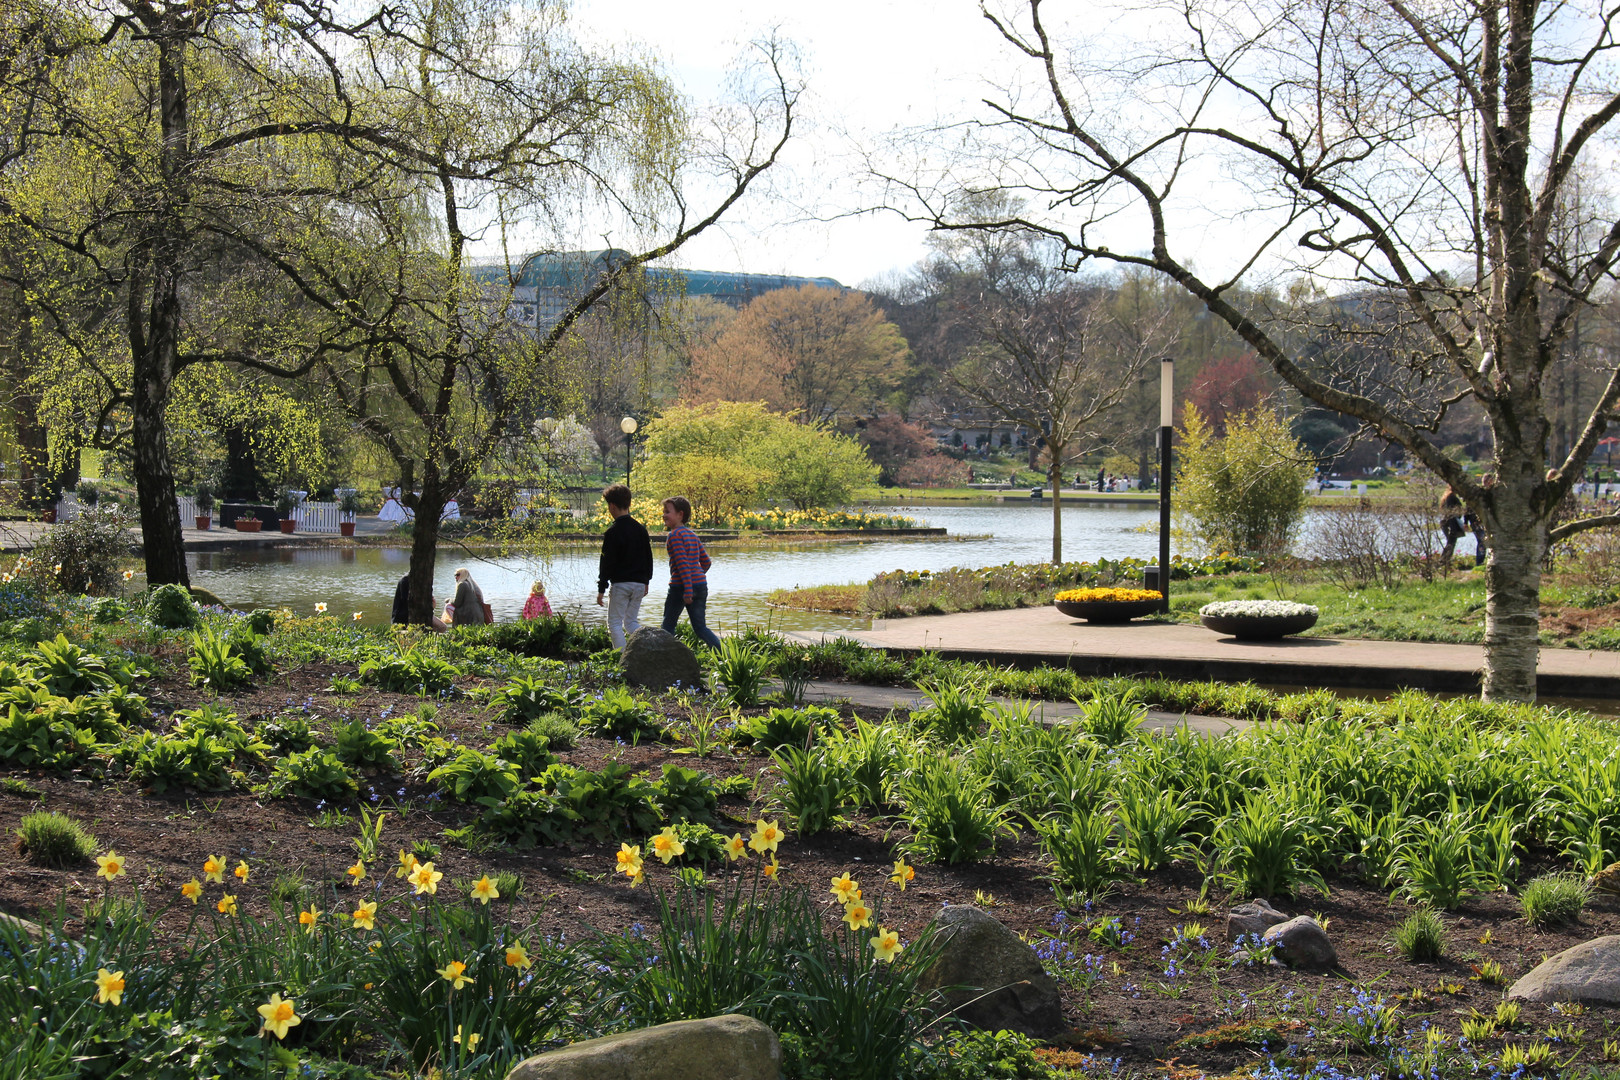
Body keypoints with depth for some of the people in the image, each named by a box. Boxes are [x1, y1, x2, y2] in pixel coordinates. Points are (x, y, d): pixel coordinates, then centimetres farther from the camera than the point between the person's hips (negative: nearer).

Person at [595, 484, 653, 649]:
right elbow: (648, 557, 16)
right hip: (639, 584, 6)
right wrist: (646, 581, 25)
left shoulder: (613, 532, -11)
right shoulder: (641, 529, 9)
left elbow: (606, 562, -11)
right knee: (632, 621, 16)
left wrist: (601, 589, -8)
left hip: (620, 584, -6)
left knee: (615, 623, 1)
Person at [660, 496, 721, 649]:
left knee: (668, 625, 9)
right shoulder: (692, 534, 15)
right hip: (701, 584, 7)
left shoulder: (674, 536, -10)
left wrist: (687, 590, -22)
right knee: (700, 627, 10)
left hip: (680, 585, -7)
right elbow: (706, 561, 18)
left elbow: (683, 563, -19)